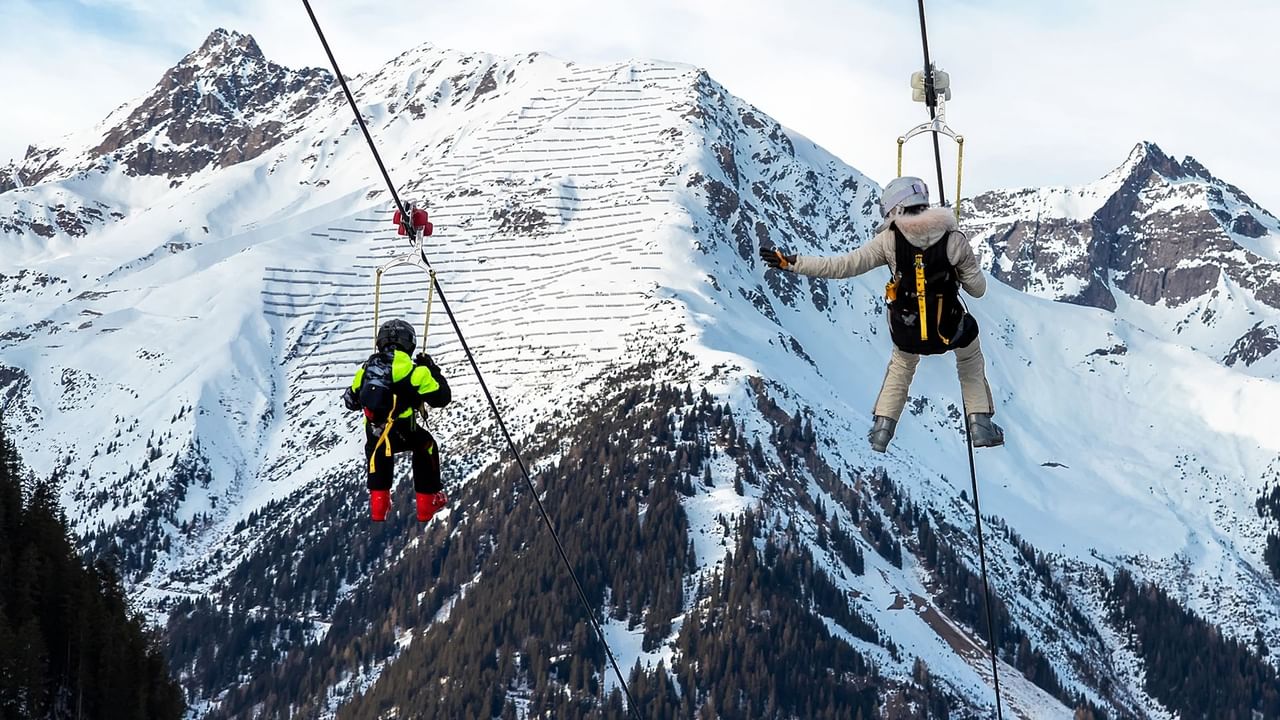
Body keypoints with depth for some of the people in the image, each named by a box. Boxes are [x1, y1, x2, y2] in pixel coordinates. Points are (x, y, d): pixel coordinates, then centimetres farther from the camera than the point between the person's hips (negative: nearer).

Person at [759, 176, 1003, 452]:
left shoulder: (890, 239, -11)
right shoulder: (953, 238, -10)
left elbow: (844, 266, -10)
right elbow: (978, 289, -3)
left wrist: (790, 262, -5)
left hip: (906, 335, 1)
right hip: (949, 331, -1)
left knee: (901, 366, 35)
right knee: (971, 357, 33)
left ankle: (882, 429, 31)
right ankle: (980, 425, 27)